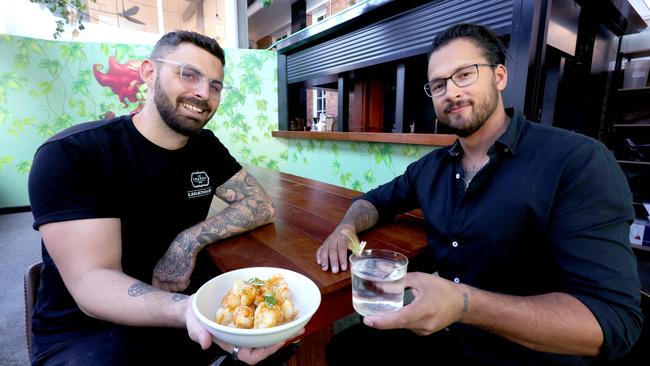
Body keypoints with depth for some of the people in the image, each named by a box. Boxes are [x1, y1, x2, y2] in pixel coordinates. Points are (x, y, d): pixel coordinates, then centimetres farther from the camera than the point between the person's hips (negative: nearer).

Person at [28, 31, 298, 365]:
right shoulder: (69, 154, -16)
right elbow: (93, 284, -23)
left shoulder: (206, 146, 1)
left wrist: (189, 241, -18)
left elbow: (262, 206, -3)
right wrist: (187, 311, -43)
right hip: (87, 331, -4)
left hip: (184, 298, 5)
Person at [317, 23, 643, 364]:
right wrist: (347, 228, -9)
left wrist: (466, 303, -36)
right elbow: (374, 201, 13)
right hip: (439, 336, 5)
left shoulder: (577, 161, -17)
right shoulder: (429, 167, 0)